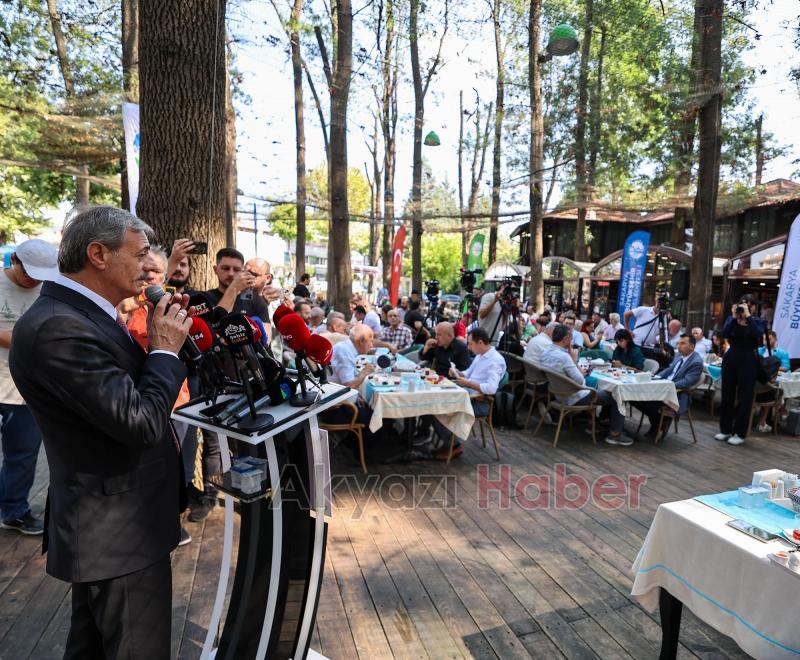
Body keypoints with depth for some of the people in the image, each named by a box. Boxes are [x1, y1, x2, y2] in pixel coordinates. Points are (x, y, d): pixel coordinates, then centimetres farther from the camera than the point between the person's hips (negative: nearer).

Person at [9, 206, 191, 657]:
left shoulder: (79, 315, 5)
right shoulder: (56, 328, -26)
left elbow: (130, 391, 10)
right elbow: (141, 423, -29)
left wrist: (160, 343, 0)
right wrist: (166, 349, -16)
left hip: (105, 524, 10)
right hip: (120, 531, -10)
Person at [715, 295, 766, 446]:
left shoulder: (758, 321, 1)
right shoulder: (732, 319, 7)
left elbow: (758, 334, -20)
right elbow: (724, 334, -11)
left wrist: (748, 316, -20)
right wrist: (734, 317, -14)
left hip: (747, 361, -3)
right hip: (730, 359, 3)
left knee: (744, 398, 2)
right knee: (727, 395, 8)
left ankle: (740, 433, 10)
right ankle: (725, 429, 19)